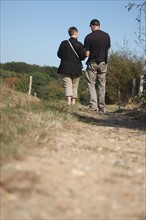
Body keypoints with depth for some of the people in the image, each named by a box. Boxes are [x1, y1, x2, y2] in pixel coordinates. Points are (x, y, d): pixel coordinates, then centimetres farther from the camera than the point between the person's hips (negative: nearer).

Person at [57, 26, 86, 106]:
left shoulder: (64, 43, -4)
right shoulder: (80, 45, -6)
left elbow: (59, 54, 1)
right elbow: (83, 57, -7)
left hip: (66, 68, 0)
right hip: (76, 69, 0)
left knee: (67, 85, -2)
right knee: (75, 86, 13)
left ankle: (69, 101, -17)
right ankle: (73, 102, 14)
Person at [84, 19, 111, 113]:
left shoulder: (89, 37, -9)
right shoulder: (106, 35, 2)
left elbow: (87, 54, -10)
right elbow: (107, 50, 8)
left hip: (92, 63, -3)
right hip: (103, 63, 3)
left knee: (91, 84, 5)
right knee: (102, 85, 9)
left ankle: (93, 104, -9)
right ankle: (102, 107, 11)